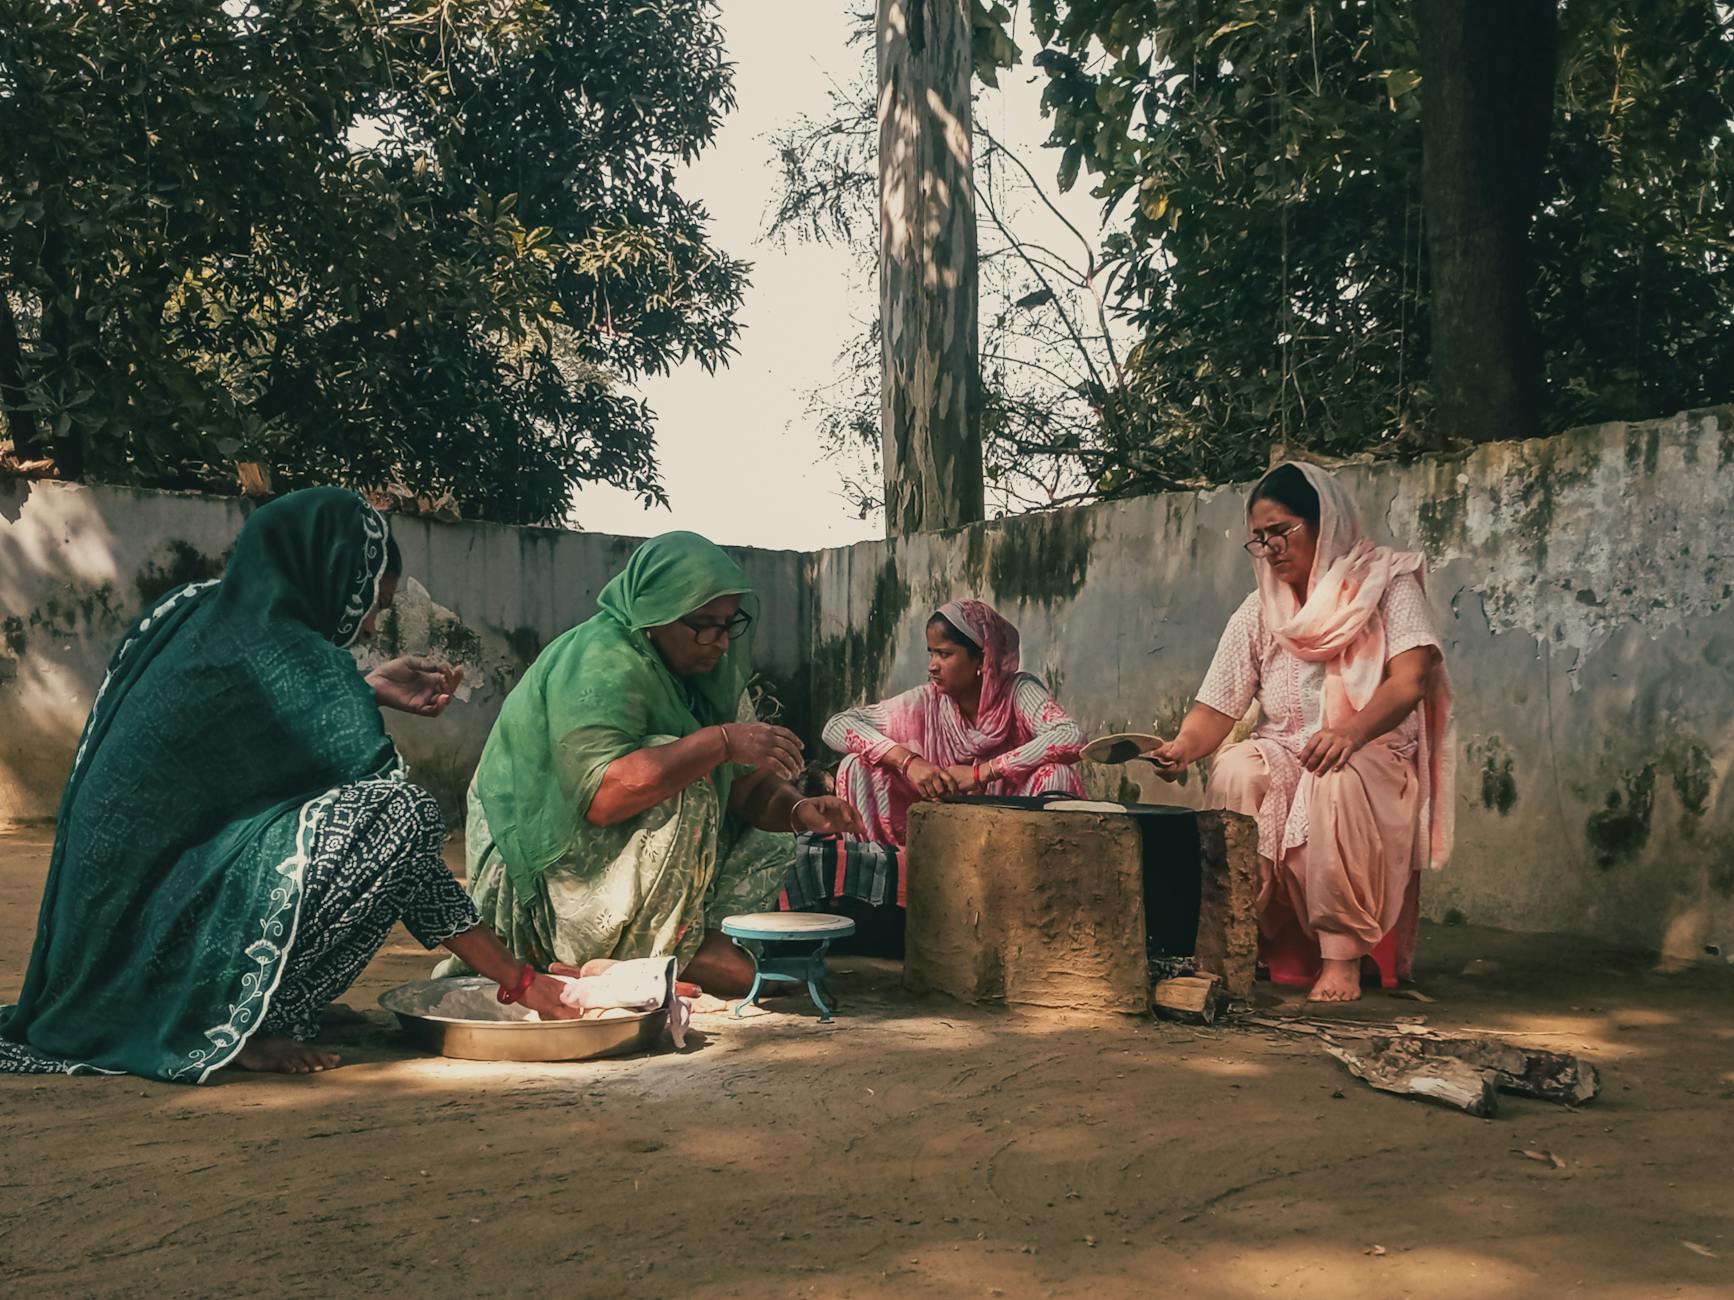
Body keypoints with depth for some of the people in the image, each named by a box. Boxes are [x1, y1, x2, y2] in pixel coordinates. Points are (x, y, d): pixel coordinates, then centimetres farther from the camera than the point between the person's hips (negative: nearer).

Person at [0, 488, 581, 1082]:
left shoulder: (197, 616, 7)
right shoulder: (287, 656, -16)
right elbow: (398, 825, -16)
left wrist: (368, 692, 22)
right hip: (169, 938, -9)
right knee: (396, 813, -20)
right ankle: (245, 1027, -9)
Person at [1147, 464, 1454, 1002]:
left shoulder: (1387, 583, -2)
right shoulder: (1258, 613, 8)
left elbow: (1409, 681, -17)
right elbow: (1217, 707, 0)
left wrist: (1351, 732, -36)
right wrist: (1184, 748, -23)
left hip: (1374, 756, -3)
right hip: (1284, 754, 3)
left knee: (1338, 780, -37)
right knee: (1234, 772, -29)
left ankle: (1342, 954, -28)